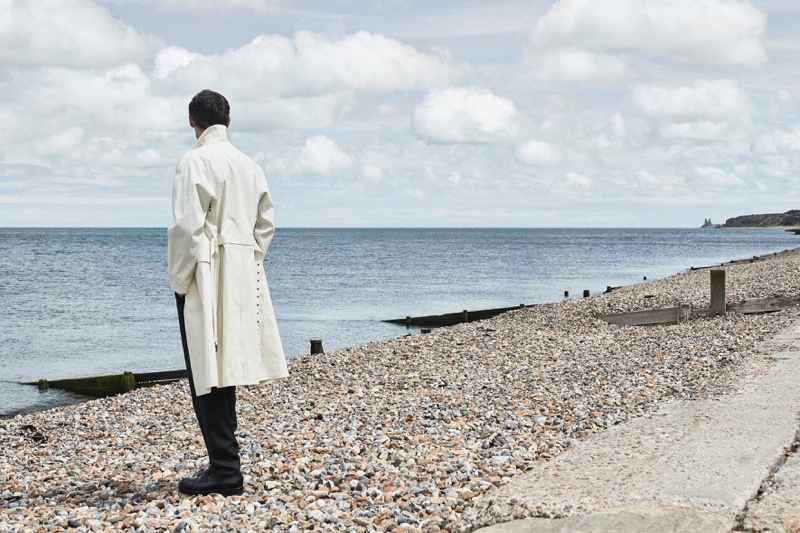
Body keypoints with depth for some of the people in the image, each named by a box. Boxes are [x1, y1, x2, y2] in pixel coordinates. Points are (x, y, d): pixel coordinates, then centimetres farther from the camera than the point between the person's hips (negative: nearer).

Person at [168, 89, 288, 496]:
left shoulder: (195, 161, -10)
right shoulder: (248, 165, 11)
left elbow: (187, 226, -17)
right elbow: (264, 225, 14)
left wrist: (180, 281, -8)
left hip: (206, 277, -8)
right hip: (242, 276, 8)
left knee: (206, 372, -5)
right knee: (223, 369, 15)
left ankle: (225, 470, -5)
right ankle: (225, 464, 22)